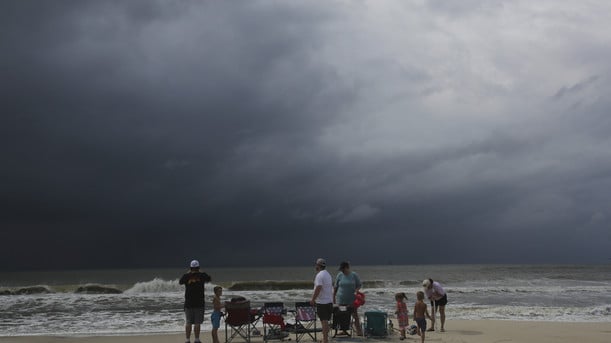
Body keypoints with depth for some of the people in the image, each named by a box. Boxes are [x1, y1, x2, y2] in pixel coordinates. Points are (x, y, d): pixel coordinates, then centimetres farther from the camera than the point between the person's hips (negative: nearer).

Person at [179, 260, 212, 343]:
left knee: (188, 323, 8)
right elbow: (209, 279, 15)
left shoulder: (186, 276, -5)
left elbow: (180, 282, 15)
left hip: (188, 303, 1)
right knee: (197, 323, 2)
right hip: (199, 303, -1)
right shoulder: (202, 275, -6)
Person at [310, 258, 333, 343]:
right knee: (326, 321, 13)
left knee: (324, 321, -8)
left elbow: (318, 288, -23)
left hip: (322, 302, -9)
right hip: (329, 301, 9)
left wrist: (313, 299, -16)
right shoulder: (328, 274, 15)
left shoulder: (320, 275, -15)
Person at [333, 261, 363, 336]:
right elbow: (335, 287, 9)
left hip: (351, 300, -2)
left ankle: (359, 332, 0)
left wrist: (356, 291, -16)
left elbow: (359, 285, 3)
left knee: (355, 316, -3)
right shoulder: (339, 275, 2)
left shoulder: (354, 275, -2)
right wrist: (334, 297, 9)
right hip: (341, 300, 2)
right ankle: (344, 331, 15)